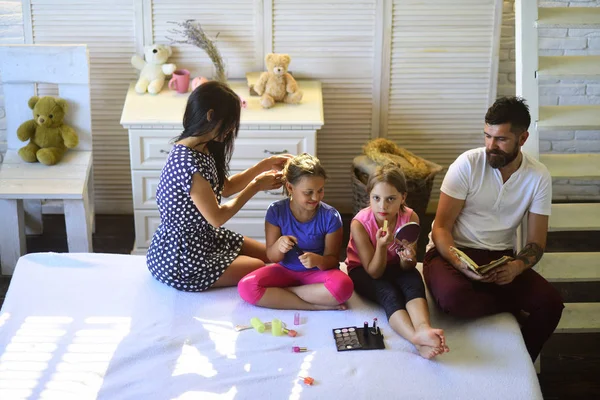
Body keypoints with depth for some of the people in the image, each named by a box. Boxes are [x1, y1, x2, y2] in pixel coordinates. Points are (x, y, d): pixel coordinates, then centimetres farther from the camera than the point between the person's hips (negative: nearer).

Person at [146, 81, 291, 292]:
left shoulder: (204, 149, 0)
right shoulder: (187, 162, -30)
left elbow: (226, 187, 16)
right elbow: (217, 217, -24)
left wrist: (267, 163, 8)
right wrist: (256, 186, -15)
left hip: (203, 238, 10)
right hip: (179, 259, -10)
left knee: (268, 254, 14)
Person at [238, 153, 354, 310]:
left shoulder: (330, 216, -13)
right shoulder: (276, 211, -10)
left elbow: (332, 259, -8)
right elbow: (272, 257, -5)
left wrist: (318, 261, -32)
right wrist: (279, 246, -30)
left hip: (317, 272, -2)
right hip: (285, 270, 2)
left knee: (343, 286, -36)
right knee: (246, 287, -26)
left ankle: (276, 293, -19)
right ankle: (316, 305, -23)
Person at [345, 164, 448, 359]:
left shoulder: (410, 218, -18)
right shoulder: (360, 223, -26)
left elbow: (407, 268, -10)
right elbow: (374, 272, -21)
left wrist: (408, 259, -35)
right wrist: (381, 246, -39)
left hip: (394, 268, 3)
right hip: (362, 271, -3)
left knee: (414, 280, -31)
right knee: (388, 292, -33)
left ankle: (423, 328, -53)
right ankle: (418, 339, -54)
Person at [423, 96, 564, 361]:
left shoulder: (539, 177, -4)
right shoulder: (467, 164, -13)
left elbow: (536, 242, -1)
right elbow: (441, 227, -11)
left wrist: (517, 267, -24)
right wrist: (459, 263, -31)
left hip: (500, 258, 3)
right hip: (452, 252, -3)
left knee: (550, 303, -21)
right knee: (452, 297, -37)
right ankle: (514, 311, -8)